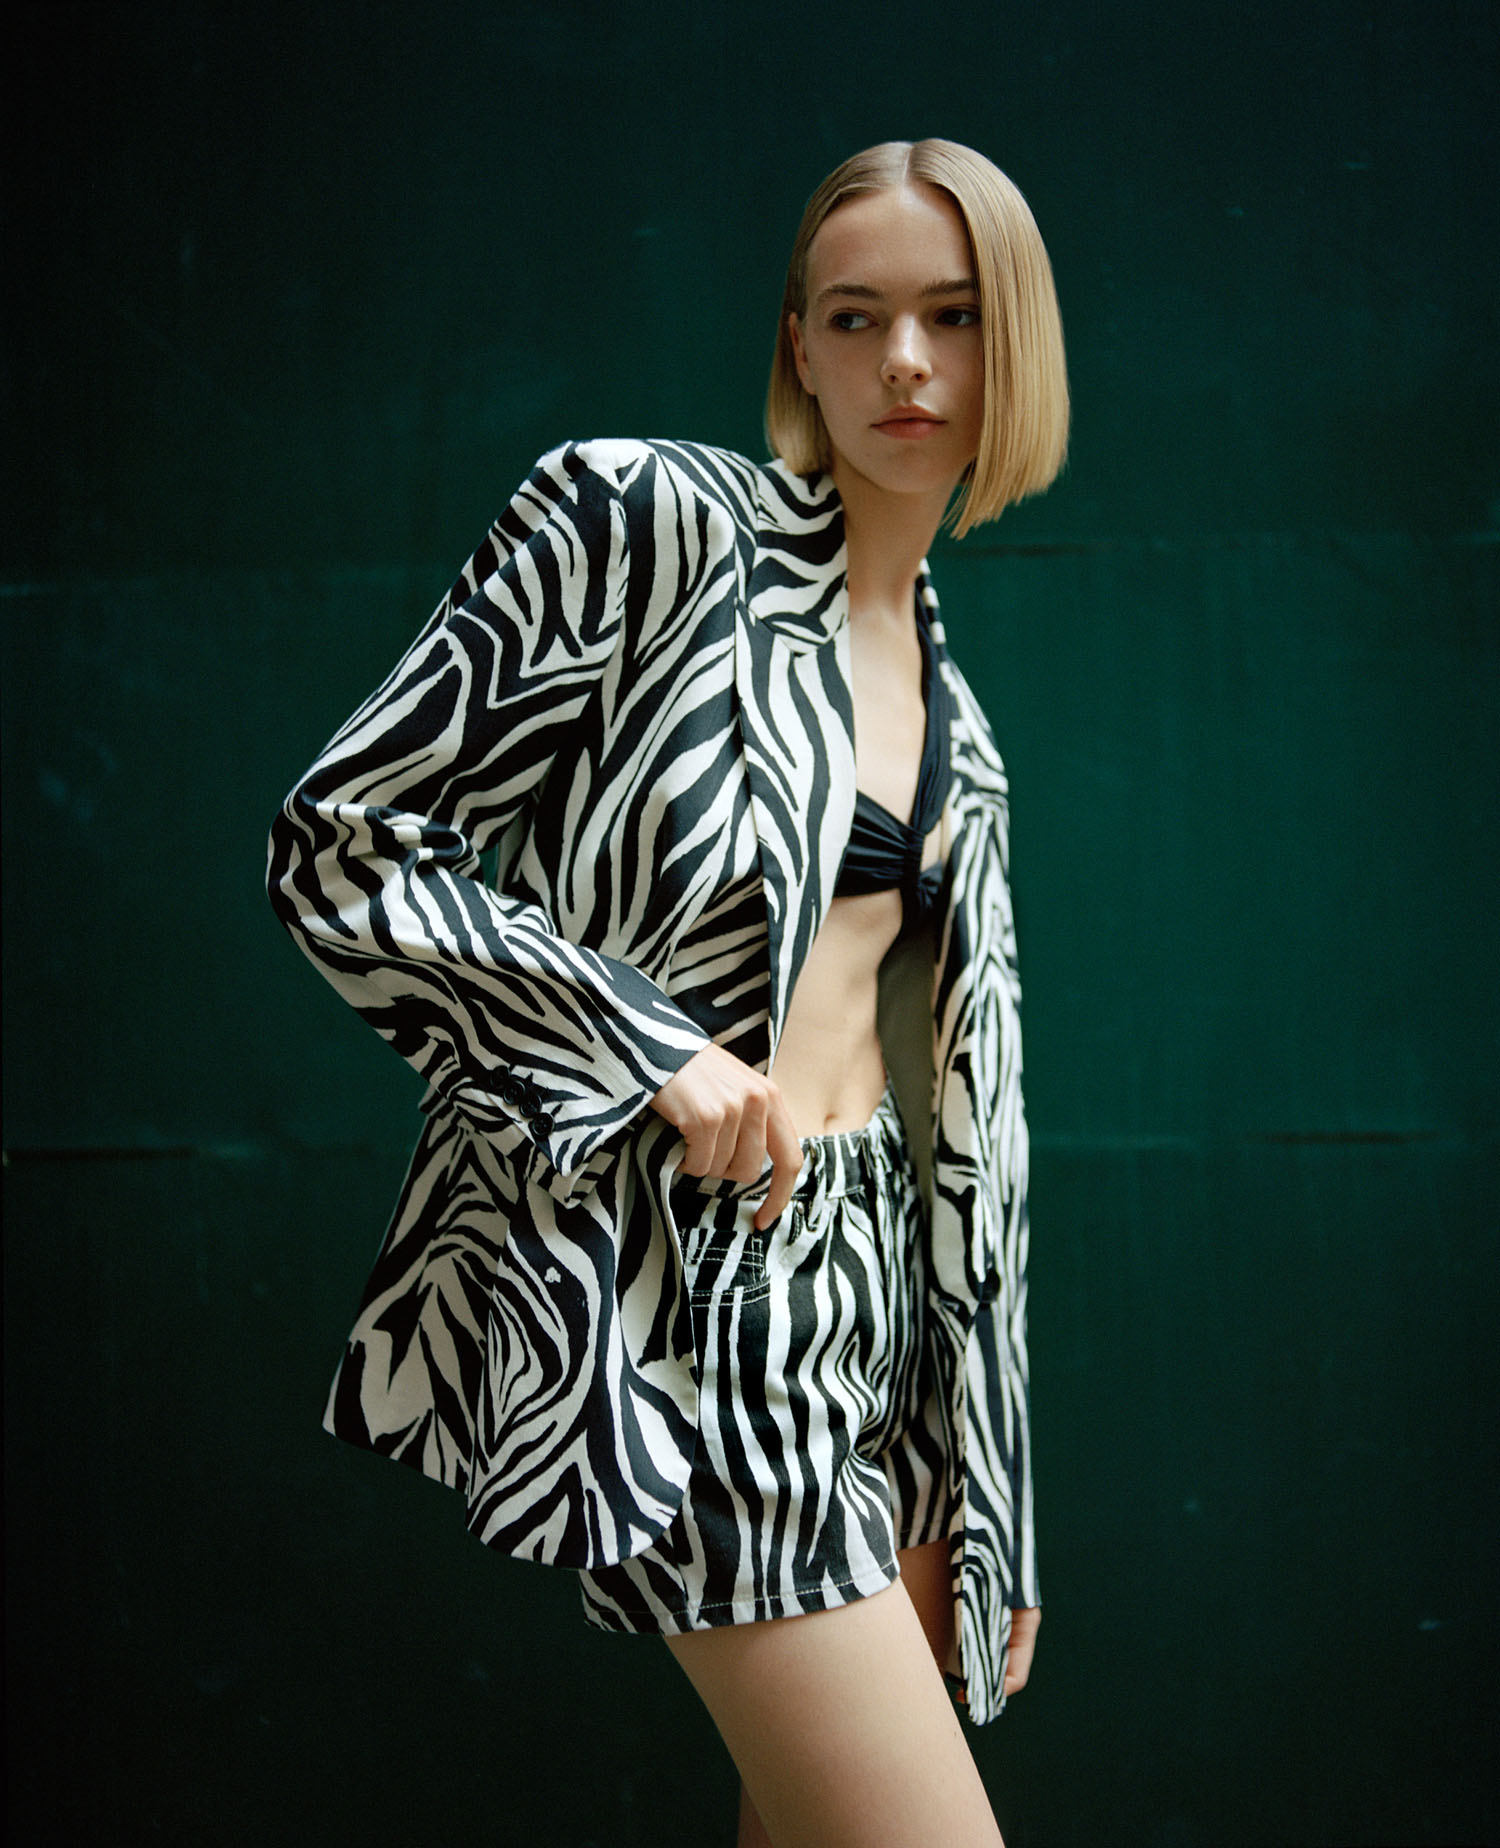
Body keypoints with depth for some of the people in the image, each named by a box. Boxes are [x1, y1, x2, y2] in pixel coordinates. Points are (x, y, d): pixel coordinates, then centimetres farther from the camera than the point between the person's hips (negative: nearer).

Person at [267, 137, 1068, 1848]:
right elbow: (342, 840, -9)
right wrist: (650, 1050, -16)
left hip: (859, 1287, 7)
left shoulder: (952, 718, 15)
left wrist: (980, 1496, 17)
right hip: (655, 1273, -7)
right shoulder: (648, 518, -7)